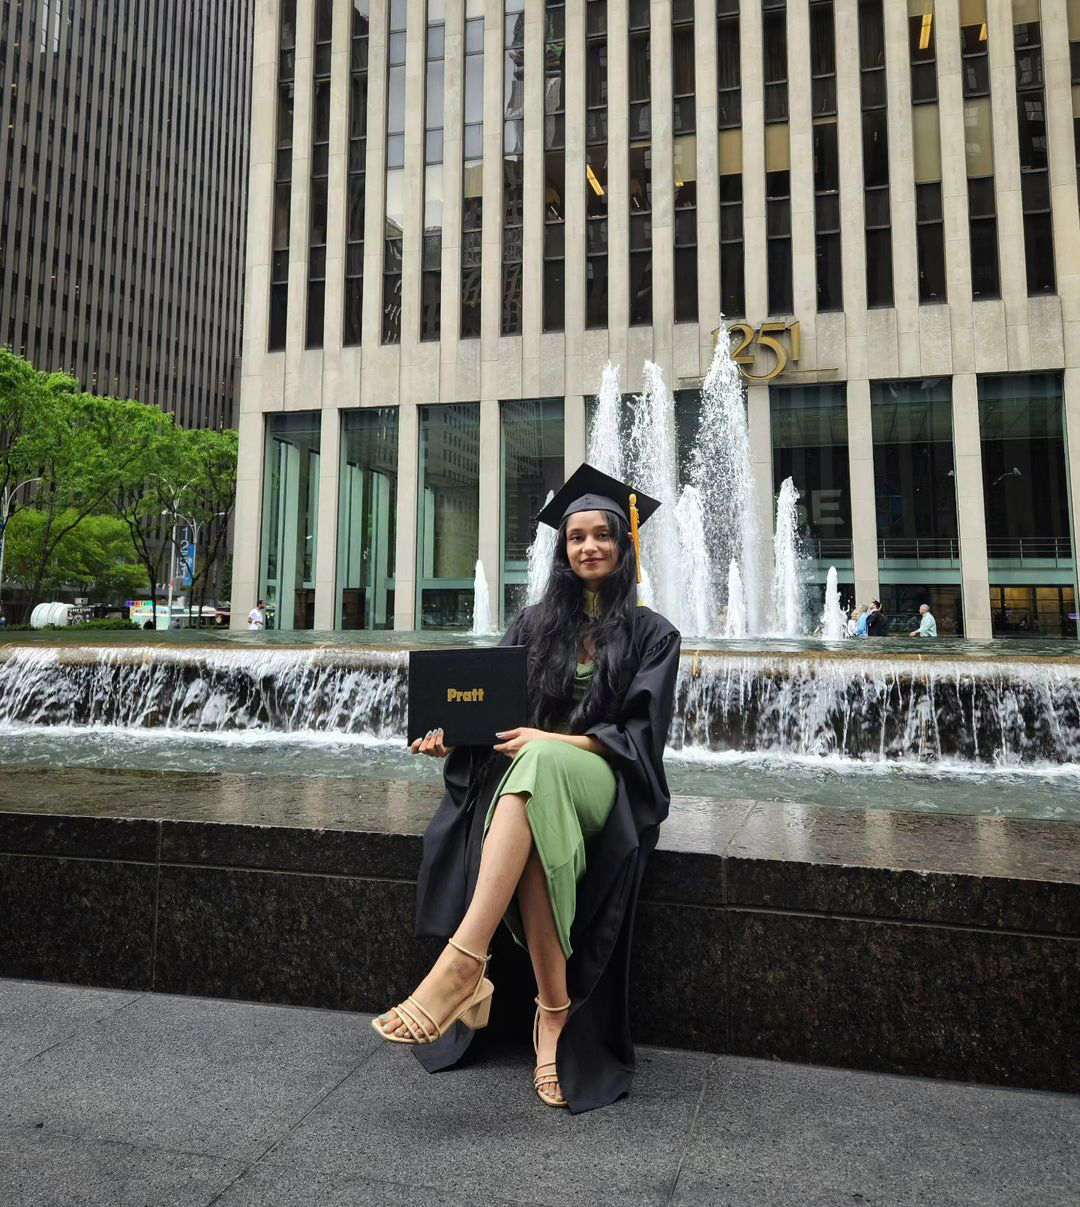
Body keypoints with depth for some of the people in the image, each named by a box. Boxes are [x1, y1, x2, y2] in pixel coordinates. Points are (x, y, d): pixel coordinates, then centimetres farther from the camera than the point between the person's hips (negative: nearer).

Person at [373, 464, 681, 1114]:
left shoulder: (652, 634, 6)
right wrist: (451, 735, -12)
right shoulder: (536, 624, 16)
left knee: (538, 763, -38)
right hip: (531, 776, 4)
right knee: (531, 841, -34)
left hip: (607, 785, -3)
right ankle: (556, 1012, -27)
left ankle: (463, 963, -45)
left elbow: (640, 733, -5)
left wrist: (555, 742, -20)